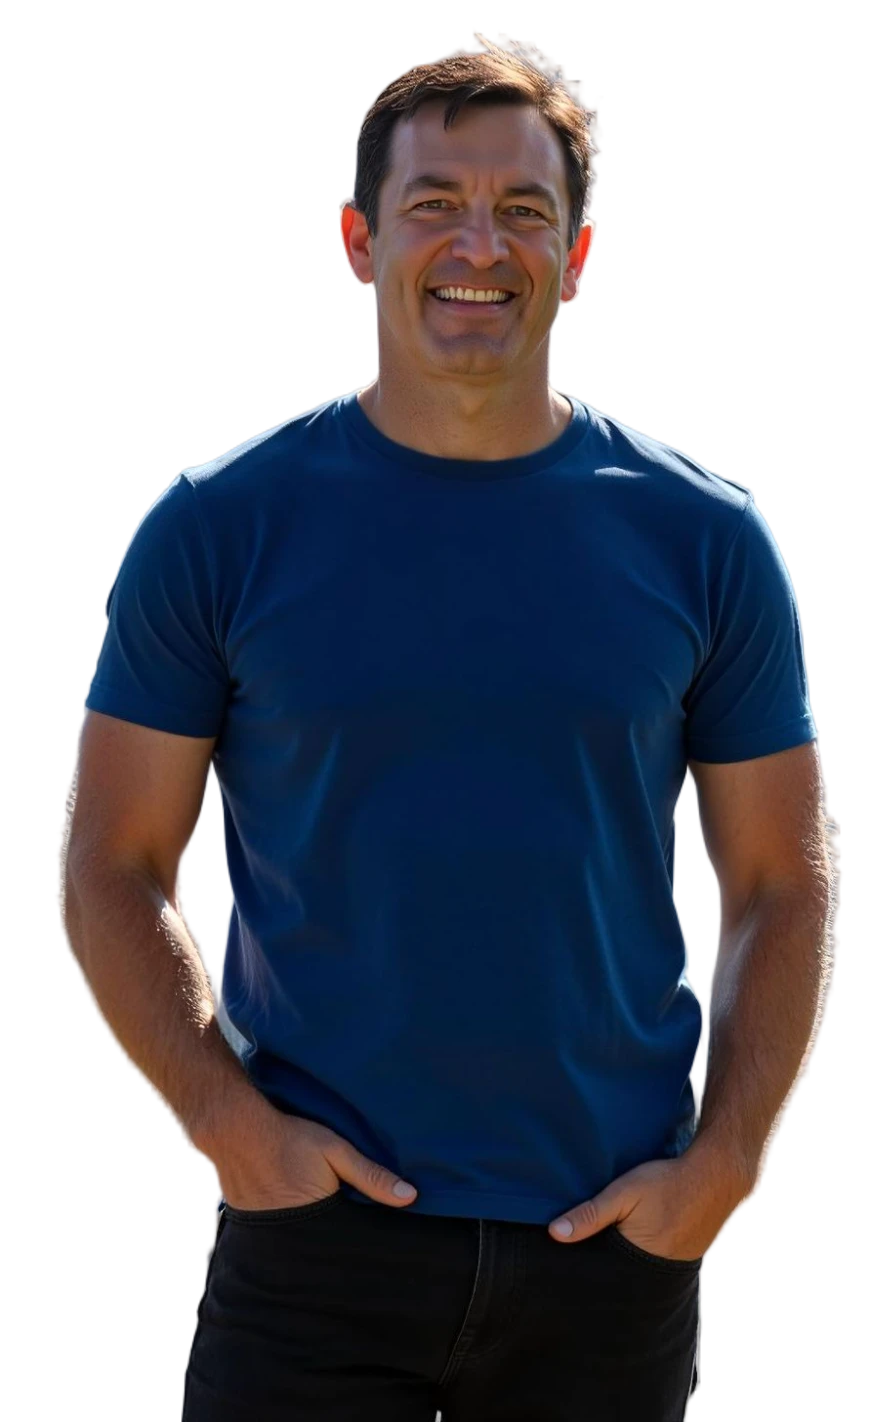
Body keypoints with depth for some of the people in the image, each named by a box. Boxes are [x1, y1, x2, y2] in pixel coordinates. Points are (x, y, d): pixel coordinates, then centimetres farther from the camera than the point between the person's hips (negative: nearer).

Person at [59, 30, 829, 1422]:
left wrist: (723, 1161, -5)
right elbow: (116, 872, 2)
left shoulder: (702, 538, 2)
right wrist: (227, 1120, -11)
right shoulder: (221, 526, -1)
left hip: (615, 1245, 2)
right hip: (319, 1221, -1)